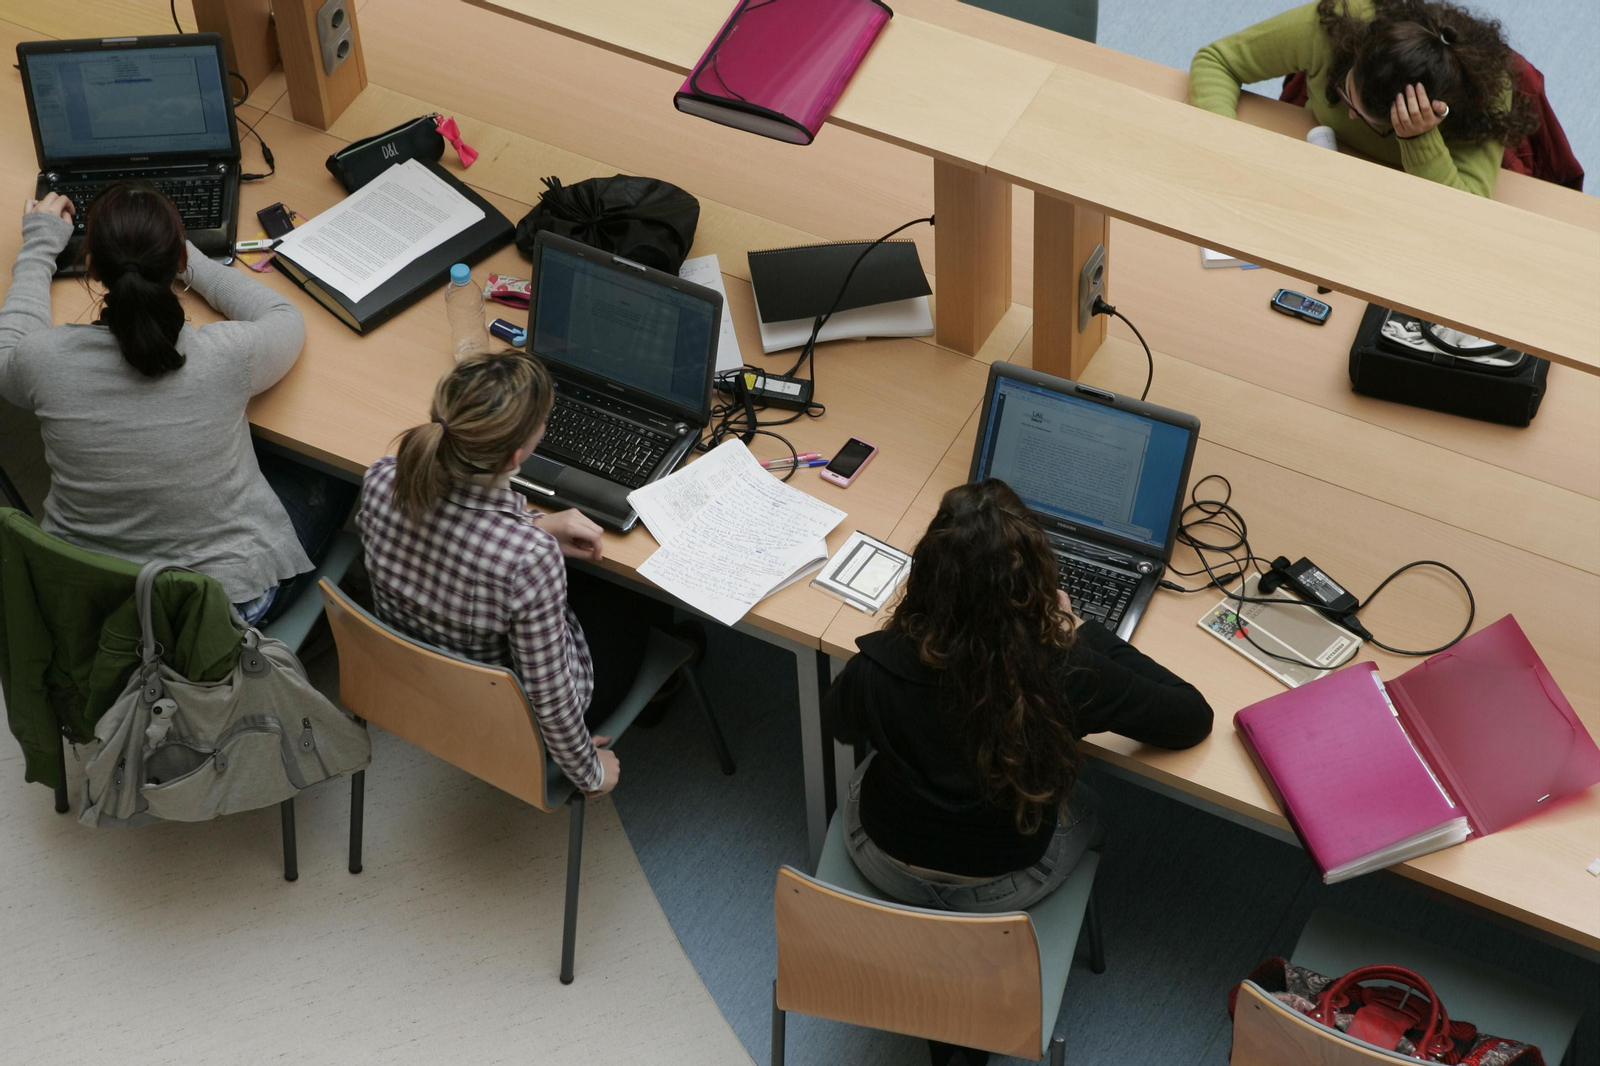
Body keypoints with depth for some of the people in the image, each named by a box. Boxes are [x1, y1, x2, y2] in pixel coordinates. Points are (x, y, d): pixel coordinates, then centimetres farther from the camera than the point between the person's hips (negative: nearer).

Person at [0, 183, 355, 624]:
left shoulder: (47, 361, -21)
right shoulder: (225, 358, -26)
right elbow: (285, 319, 1)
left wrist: (40, 244, 20)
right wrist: (192, 264, 13)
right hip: (227, 597, -3)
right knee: (337, 478, 23)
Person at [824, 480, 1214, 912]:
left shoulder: (880, 666, -32)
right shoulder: (1066, 676, -35)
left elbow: (837, 725, -7)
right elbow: (1193, 718, -17)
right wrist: (1080, 634, -11)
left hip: (884, 867, 1)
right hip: (1002, 890, 0)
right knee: (1086, 810, 33)